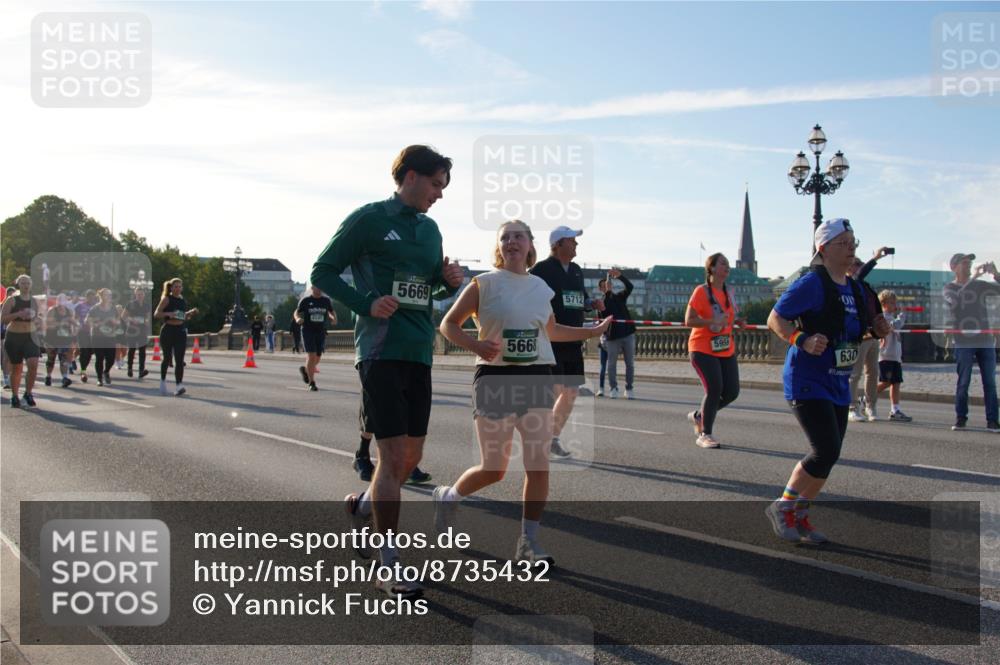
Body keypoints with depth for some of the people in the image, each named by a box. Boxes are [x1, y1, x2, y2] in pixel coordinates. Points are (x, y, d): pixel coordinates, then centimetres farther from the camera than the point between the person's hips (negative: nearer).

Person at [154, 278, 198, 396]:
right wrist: (168, 314, -25)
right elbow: (156, 314, -10)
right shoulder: (167, 299, -4)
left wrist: (191, 312, 6)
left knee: (179, 360, -7)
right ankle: (163, 381, 29)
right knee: (167, 358, 6)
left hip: (181, 332, 4)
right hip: (168, 331, -4)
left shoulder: (183, 300, 12)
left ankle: (178, 386, -13)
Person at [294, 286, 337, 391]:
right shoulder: (305, 301, 0)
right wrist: (298, 319, -14)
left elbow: (332, 312, 21)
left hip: (321, 332, 4)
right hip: (308, 331, -4)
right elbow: (297, 312, 8)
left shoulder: (326, 301, 7)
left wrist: (334, 319, -1)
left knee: (317, 357, 7)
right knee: (311, 356, -13)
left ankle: (305, 369, 38)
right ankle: (311, 382, -6)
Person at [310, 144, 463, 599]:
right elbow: (323, 272, -2)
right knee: (393, 455, -9)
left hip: (419, 353, 7)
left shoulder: (430, 229, 18)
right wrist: (367, 304, -16)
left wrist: (450, 281, 3)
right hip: (381, 350, -7)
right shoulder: (369, 219, -3)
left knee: (411, 457, 12)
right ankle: (389, 567, -1)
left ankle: (361, 506, 40)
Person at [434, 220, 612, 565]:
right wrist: (475, 345, -19)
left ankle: (529, 540, 10)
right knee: (493, 469, 2)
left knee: (538, 465, -2)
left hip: (537, 380, 4)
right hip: (495, 380, -4)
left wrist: (593, 331, 22)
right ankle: (447, 496, 32)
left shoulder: (540, 286, 11)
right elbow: (449, 324, -2)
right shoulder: (484, 283, -4)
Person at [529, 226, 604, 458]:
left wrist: (592, 304, 6)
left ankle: (554, 438, 23)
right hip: (550, 341, -8)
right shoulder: (541, 269, -8)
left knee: (571, 392, 10)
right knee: (554, 389, -13)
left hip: (573, 341, 8)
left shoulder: (576, 270, 16)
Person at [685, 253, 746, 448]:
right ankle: (704, 435, 0)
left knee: (732, 391, 3)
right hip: (703, 349, -7)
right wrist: (712, 322, -29)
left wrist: (737, 322, 3)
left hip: (726, 350, 7)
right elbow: (689, 320, -16)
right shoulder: (701, 291, -11)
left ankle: (699, 416, 26)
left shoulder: (728, 293, 10)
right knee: (714, 389, -15)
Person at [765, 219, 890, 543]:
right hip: (807, 382, -8)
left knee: (828, 457, 10)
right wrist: (802, 341, -29)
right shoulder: (811, 284, -13)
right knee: (826, 451, -16)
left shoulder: (855, 289, 12)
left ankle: (799, 516, 26)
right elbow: (775, 319, -14)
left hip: (838, 385, 8)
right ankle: (781, 507, 3)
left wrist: (877, 329, 3)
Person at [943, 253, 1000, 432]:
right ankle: (961, 419, 6)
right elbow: (956, 300, -20)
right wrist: (973, 277, -23)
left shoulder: (980, 285, 13)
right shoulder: (949, 288, 2)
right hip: (964, 343, -3)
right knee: (963, 382, -2)